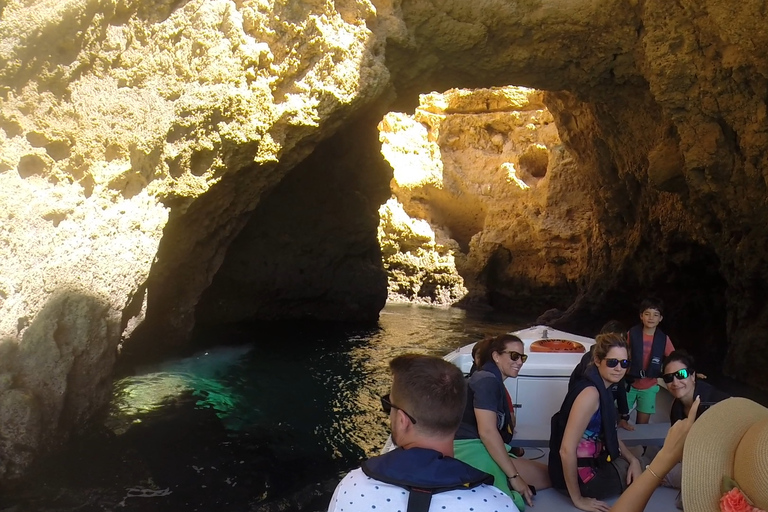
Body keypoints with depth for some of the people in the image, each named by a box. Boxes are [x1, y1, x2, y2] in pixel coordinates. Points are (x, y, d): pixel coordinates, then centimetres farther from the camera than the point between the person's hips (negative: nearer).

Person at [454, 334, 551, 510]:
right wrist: (514, 476, -18)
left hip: (478, 450, 10)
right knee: (546, 476, -6)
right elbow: (487, 431, -21)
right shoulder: (487, 381, -12)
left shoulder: (493, 381, 20)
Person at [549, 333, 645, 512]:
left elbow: (610, 435, 18)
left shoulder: (603, 389, 5)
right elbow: (566, 450, -29)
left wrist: (633, 459, 1)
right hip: (582, 474, -10)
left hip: (593, 462, 10)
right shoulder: (590, 393, -24)